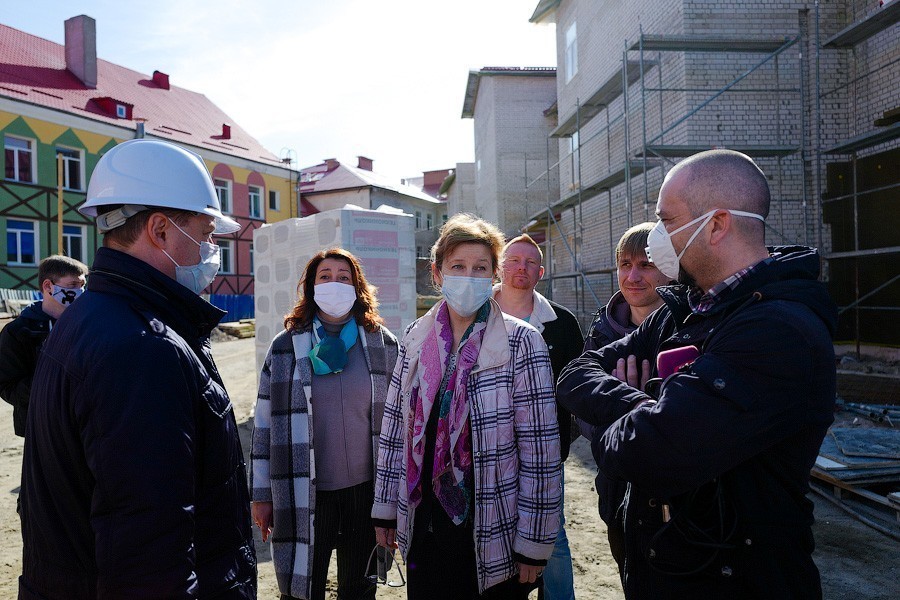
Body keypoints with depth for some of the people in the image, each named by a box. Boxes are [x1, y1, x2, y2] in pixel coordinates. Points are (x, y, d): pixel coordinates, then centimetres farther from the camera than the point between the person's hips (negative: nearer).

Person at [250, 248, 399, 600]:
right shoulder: (286, 346, -3)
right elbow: (265, 424, 1)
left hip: (367, 489, 1)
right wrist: (261, 495, 2)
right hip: (304, 495, -1)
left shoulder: (382, 343, -1)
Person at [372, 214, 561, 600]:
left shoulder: (521, 343, -12)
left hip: (493, 531, -3)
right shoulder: (415, 337, 0)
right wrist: (385, 509, 9)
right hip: (423, 524, 4)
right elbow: (395, 427, 6)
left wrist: (534, 542, -10)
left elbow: (540, 448, -12)